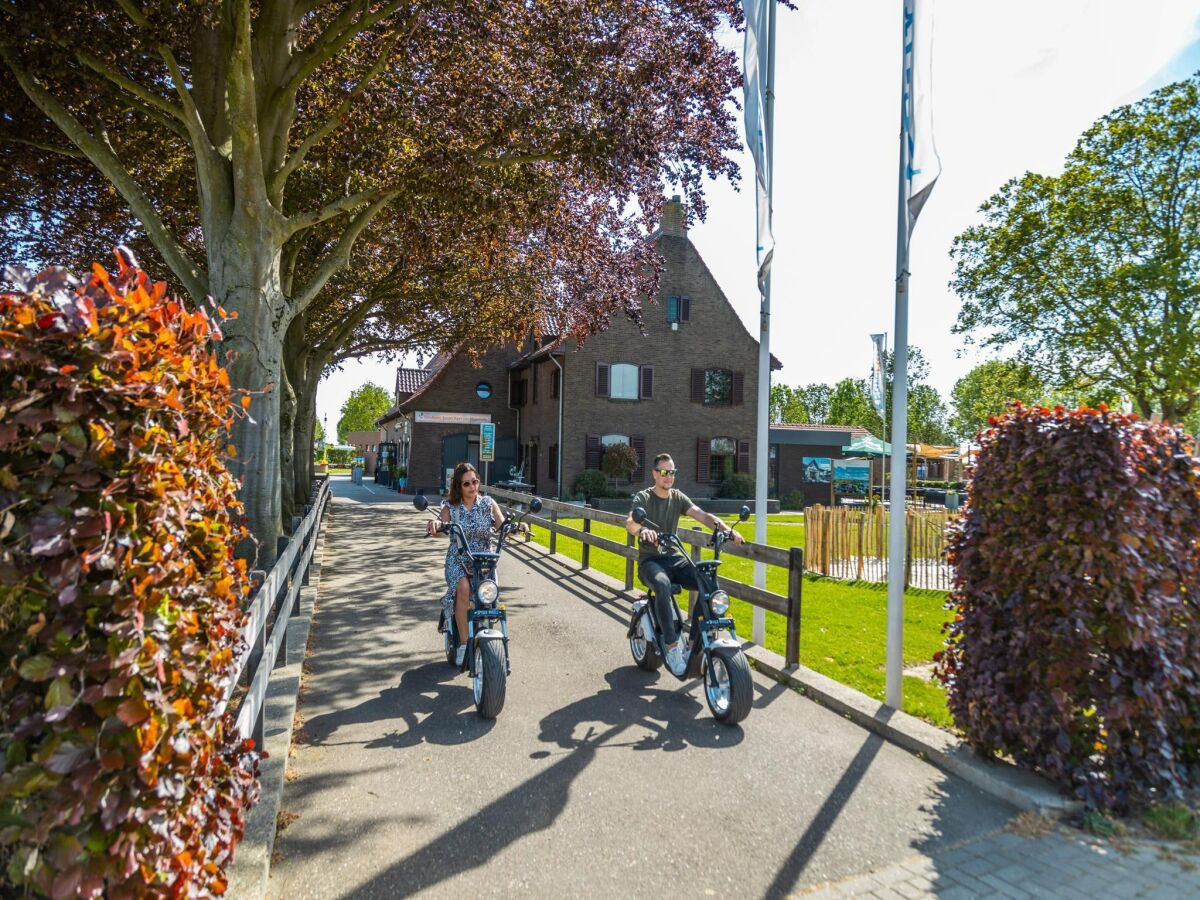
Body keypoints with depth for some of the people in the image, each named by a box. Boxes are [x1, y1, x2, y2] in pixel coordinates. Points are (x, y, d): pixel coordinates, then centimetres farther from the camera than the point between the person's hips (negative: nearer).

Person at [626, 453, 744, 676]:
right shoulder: (643, 498, -2)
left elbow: (702, 515, -3)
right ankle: (672, 646, -34)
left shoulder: (678, 497, 11)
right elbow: (630, 522, -22)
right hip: (650, 560, -4)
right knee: (662, 585, -38)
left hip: (674, 558, 4)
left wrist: (728, 530, -22)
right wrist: (643, 530, -47)